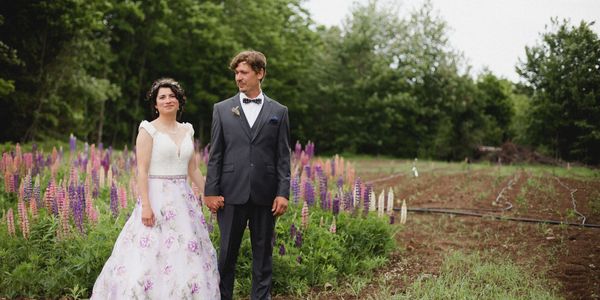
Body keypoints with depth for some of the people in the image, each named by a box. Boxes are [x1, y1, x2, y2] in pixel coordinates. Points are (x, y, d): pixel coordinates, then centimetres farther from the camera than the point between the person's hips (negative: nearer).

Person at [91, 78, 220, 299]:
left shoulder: (187, 130, 12)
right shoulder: (148, 130, -4)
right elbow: (142, 170, -10)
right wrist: (145, 205, -19)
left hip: (183, 200, 6)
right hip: (157, 198, -5)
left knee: (187, 258, 8)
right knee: (150, 258, -5)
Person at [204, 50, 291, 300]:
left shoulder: (278, 111, 6)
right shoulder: (222, 109, 7)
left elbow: (283, 157, 3)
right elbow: (215, 154, 5)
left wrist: (283, 193, -4)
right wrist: (211, 191, -2)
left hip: (265, 194, 0)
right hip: (232, 193, 0)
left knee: (263, 253, 8)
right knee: (227, 252, 7)